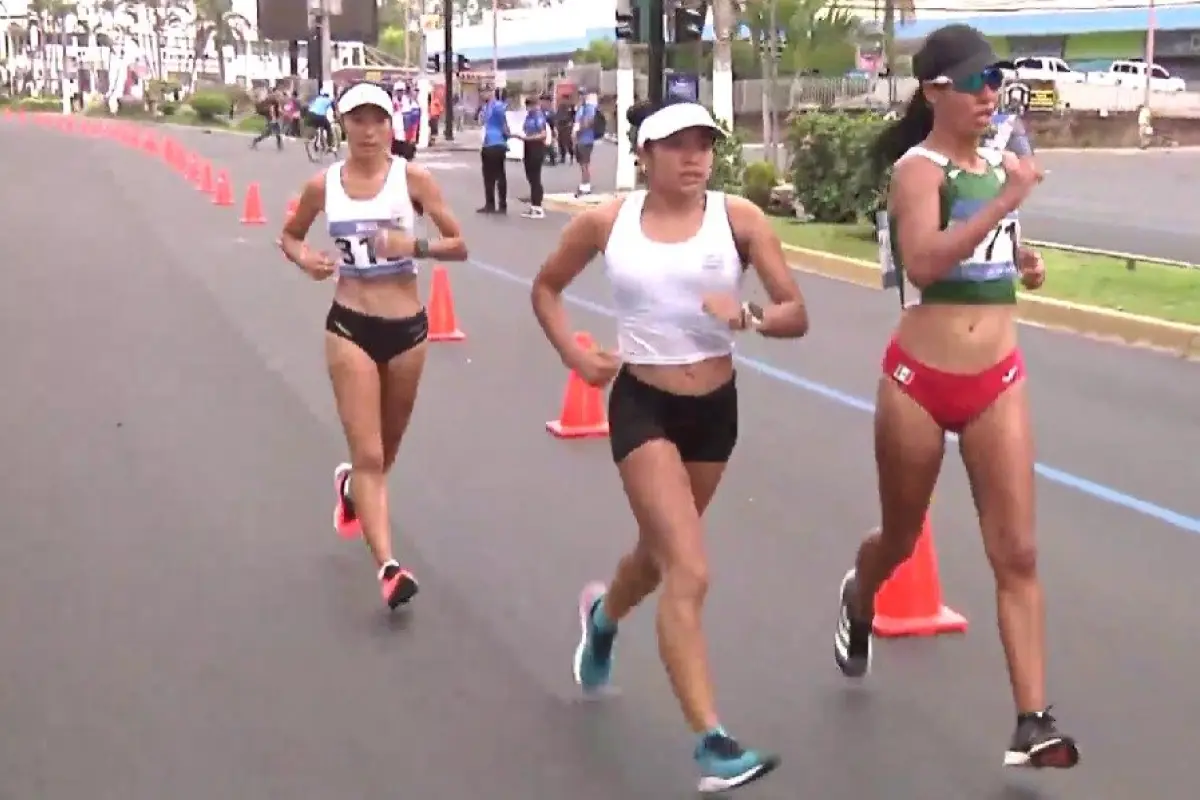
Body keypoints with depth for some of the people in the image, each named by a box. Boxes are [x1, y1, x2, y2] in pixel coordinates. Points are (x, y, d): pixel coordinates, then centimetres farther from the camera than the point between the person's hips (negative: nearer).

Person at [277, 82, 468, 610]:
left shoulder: (411, 177, -6)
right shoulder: (323, 185, -2)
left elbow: (460, 245, -4)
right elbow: (289, 236, 14)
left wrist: (415, 245, -22)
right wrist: (302, 257, -8)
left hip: (407, 327, 1)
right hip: (350, 327, -1)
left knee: (388, 448, 19)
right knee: (368, 453, -9)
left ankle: (352, 487, 53)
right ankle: (388, 566, -10)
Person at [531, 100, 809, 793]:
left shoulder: (738, 218, -7)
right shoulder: (607, 223, -6)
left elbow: (797, 315, -6)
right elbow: (546, 287, 11)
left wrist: (748, 316, -27)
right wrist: (574, 354, -4)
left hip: (716, 405, 3)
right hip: (642, 405, -3)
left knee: (661, 552, 24)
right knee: (690, 574, -14)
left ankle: (602, 616, 59)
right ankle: (712, 741, -9)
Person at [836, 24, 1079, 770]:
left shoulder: (996, 162, 8)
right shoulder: (919, 168, -12)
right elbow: (922, 264, -31)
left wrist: (1023, 262, 8)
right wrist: (1006, 202, -34)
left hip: (998, 381, 5)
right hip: (920, 381, -4)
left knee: (1018, 553, -3)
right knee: (902, 539, 15)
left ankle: (1033, 721, -1)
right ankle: (858, 602, 50)